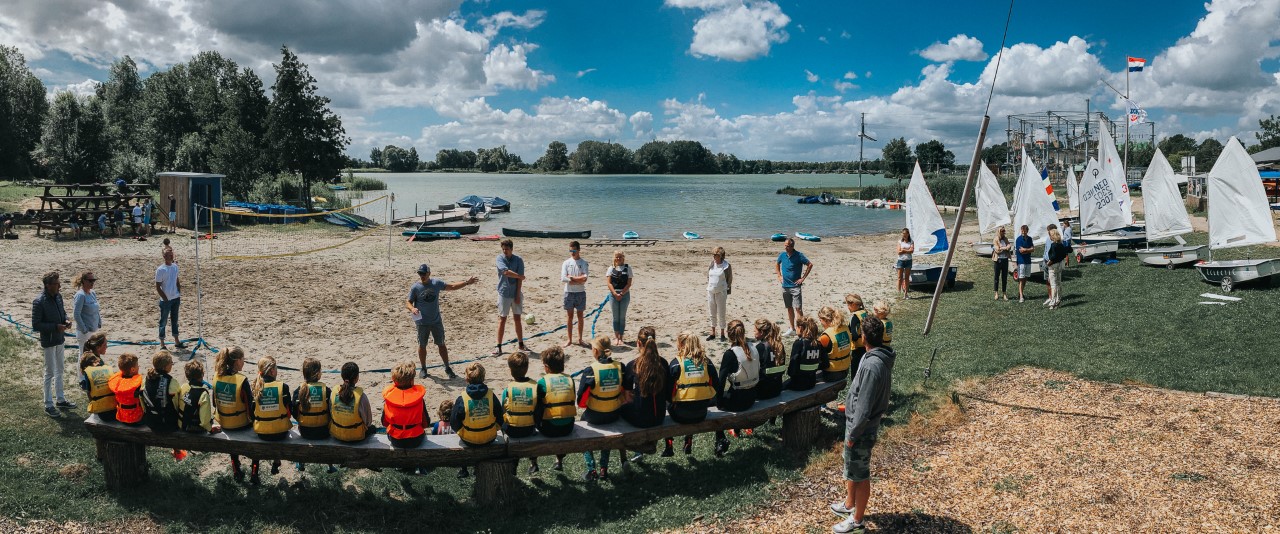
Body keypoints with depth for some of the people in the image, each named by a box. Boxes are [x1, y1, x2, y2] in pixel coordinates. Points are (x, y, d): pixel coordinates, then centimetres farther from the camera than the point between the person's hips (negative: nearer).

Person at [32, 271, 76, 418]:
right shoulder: (39, 302, -22)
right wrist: (56, 327, -24)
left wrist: (66, 320, -4)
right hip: (48, 341, -8)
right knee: (50, 373, 2)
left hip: (59, 339, 8)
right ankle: (48, 405, 14)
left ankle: (60, 400, 32)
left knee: (59, 371, 18)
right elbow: (35, 325, -20)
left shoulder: (58, 296, 1)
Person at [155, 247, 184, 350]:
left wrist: (179, 295, 8)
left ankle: (177, 341, 23)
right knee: (163, 321, 3)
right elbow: (158, 287, -11)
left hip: (176, 298, 6)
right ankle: (162, 344, 11)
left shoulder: (175, 266, 6)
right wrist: (166, 299, -12)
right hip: (165, 300, -6)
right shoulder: (160, 270, -13)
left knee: (175, 320, 14)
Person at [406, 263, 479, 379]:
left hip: (436, 321, 2)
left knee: (441, 344, 8)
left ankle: (447, 368, 17)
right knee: (422, 345, 9)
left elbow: (452, 286, 11)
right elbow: (408, 302, -6)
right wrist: (412, 309, -29)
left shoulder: (436, 283, -2)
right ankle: (423, 369, 25)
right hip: (422, 322, -2)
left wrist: (467, 283, 9)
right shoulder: (415, 287, -9)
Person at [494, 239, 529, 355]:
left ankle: (521, 344, 18)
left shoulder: (518, 260, -1)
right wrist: (519, 276, -9)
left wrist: (518, 294, -11)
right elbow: (506, 272, -20)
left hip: (516, 293, 1)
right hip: (504, 293, -1)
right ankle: (499, 347, 5)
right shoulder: (500, 258, -4)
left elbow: (520, 279, -6)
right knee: (502, 319, 1)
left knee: (517, 319, 8)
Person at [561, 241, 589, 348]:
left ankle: (580, 339, 16)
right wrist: (578, 280, -13)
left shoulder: (583, 263, 0)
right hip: (569, 292, 0)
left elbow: (584, 278, -14)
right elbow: (563, 278, -10)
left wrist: (571, 277, -12)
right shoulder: (566, 263, 2)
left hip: (580, 292, 0)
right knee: (569, 316, 5)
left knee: (580, 316, 8)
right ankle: (569, 339, 13)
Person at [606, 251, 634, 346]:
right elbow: (609, 283, -2)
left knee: (622, 317, 3)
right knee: (615, 316, 6)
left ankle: (620, 337, 9)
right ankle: (616, 337, 14)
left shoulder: (627, 268, 2)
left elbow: (629, 283, -3)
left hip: (625, 294, -1)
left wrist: (621, 294, -12)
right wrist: (615, 294, -14)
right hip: (613, 294, 1)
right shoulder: (611, 268, 4)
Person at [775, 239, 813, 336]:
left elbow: (810, 264, -9)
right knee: (789, 308, 11)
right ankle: (792, 329, 19)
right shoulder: (782, 255, 4)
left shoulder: (798, 255, -10)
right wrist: (779, 276, 12)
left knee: (798, 308, -8)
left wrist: (803, 278, -9)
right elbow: (776, 264, 23)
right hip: (785, 286, 5)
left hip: (795, 286, -5)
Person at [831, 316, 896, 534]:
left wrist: (852, 434, -18)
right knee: (851, 466, 26)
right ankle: (849, 504, 45)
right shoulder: (881, 358, 0)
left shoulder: (872, 365, -31)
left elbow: (864, 408, -27)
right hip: (859, 423, 10)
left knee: (860, 475, 7)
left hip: (862, 428, -10)